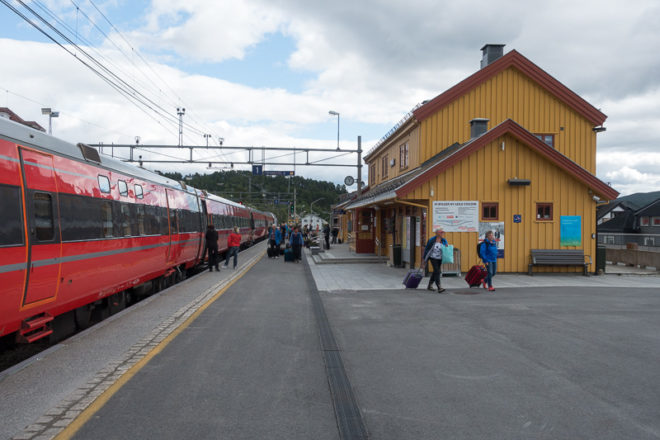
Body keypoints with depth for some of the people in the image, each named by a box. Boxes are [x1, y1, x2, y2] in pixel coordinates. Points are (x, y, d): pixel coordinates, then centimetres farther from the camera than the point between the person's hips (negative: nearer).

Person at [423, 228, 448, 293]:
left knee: (435, 272, 15)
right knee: (437, 271, -16)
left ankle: (430, 285, 32)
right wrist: (425, 259, -2)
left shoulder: (444, 241, 1)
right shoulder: (432, 240, -11)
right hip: (433, 258, -6)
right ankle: (439, 288, -21)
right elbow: (426, 249, -3)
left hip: (440, 259, 6)